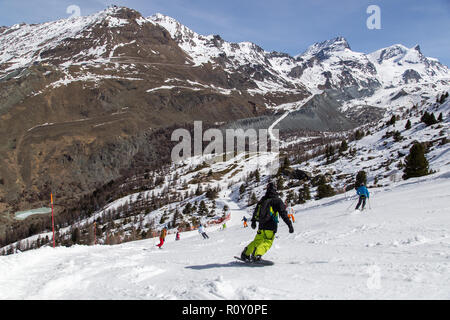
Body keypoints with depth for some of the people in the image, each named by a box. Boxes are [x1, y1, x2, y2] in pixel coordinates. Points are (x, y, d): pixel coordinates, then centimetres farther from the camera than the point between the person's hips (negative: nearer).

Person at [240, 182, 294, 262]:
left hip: (261, 226, 6)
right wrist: (290, 225, -10)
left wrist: (253, 221, 38)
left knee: (257, 240, 19)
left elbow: (256, 210, 24)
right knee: (267, 242, -5)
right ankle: (257, 254, -27)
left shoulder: (263, 199, 13)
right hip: (271, 227, -5)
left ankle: (245, 253, 15)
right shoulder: (277, 200, -4)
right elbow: (283, 213, -11)